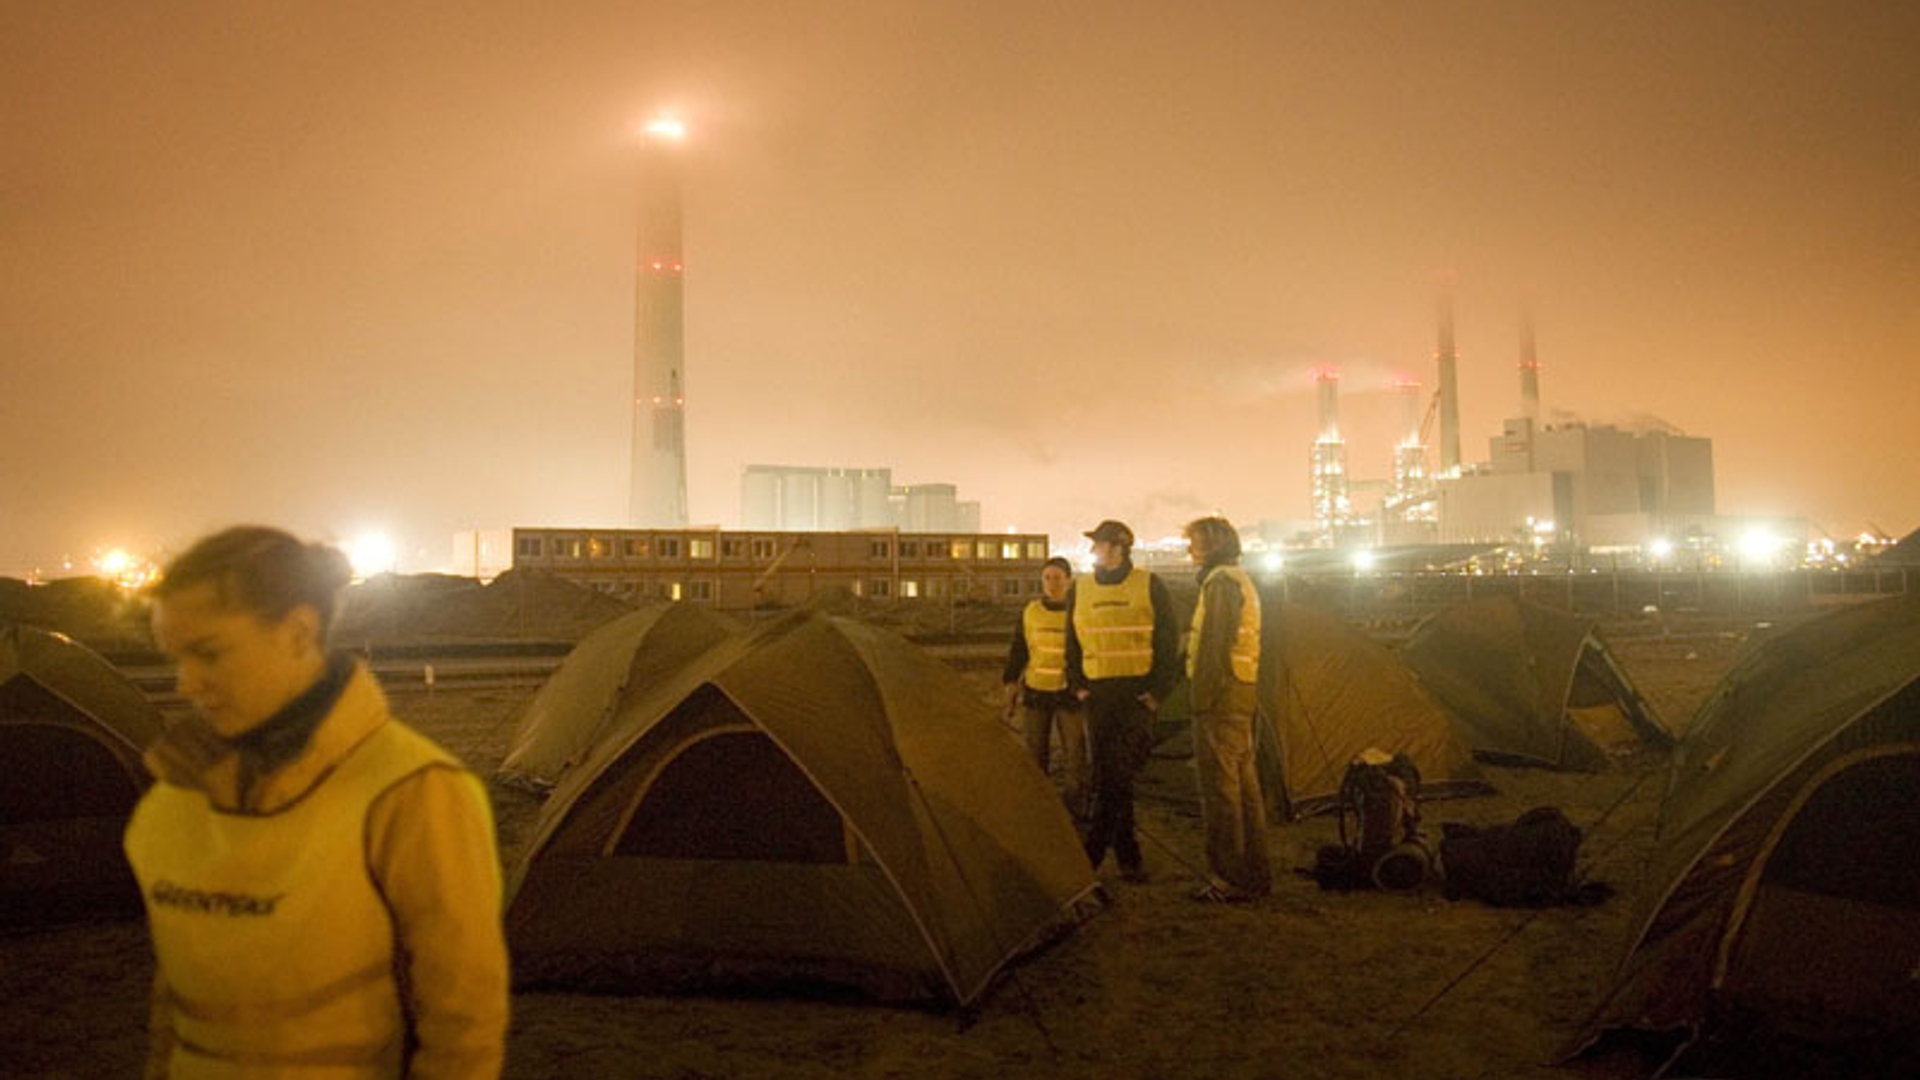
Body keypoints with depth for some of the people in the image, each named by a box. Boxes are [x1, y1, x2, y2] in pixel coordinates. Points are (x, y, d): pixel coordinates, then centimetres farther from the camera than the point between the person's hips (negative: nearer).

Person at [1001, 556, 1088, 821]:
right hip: (1035, 692, 2)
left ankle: (1076, 812, 11)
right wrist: (1011, 686, 5)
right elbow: (1018, 652, 11)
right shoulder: (1030, 612, 5)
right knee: (1035, 756, 9)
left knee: (1074, 757, 1)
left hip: (1070, 694, -2)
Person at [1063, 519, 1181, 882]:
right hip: (1099, 694, 4)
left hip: (1137, 692, -3)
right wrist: (1078, 685, 5)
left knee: (1120, 774, -9)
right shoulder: (1079, 590, 9)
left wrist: (1158, 690, -6)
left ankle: (1091, 854, -1)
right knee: (1107, 777, 4)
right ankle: (1128, 858, 13)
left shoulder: (1150, 587, -1)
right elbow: (1072, 643, 16)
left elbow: (1169, 642, 1)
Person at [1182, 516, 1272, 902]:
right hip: (1243, 696, 10)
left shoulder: (1221, 581, -12)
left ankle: (1229, 880, -3)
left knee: (1220, 788, -7)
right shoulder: (1242, 580, 20)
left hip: (1221, 699, -10)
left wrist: (1203, 699, -18)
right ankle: (1256, 875, 20)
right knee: (1244, 785, 13)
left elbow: (1214, 646, -19)